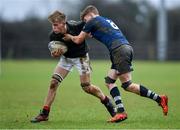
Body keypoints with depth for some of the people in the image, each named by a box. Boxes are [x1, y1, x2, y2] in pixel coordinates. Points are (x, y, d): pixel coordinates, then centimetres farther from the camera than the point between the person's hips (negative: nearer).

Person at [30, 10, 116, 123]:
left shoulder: (76, 26, -30)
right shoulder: (53, 36, -20)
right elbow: (55, 53, -7)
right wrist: (55, 54, -29)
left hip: (81, 57, -3)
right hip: (66, 58, 3)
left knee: (87, 87, -5)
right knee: (53, 83, -8)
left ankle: (107, 101, 21)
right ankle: (44, 114, 0)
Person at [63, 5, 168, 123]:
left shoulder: (92, 22, 6)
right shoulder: (107, 20, 29)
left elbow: (78, 40, 12)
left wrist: (70, 37, 32)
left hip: (120, 50, -9)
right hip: (127, 48, 9)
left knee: (127, 85, -8)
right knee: (110, 81, 10)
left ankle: (159, 99, -9)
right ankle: (121, 112, 0)